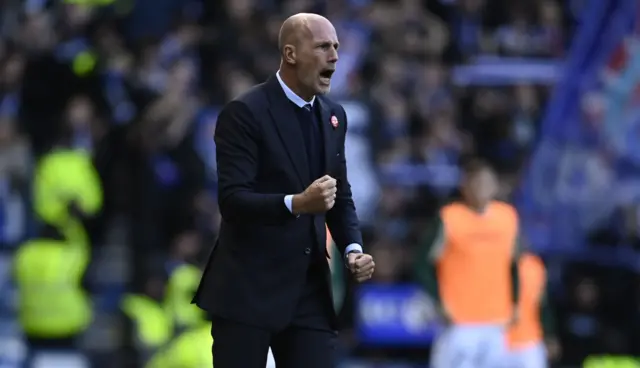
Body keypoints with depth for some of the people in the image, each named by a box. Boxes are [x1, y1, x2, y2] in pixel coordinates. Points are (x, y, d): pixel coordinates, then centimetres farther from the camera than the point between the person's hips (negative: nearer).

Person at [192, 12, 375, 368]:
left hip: (309, 288, 6)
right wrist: (297, 204, -32)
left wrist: (352, 248, 0)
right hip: (248, 287, -6)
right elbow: (231, 200, -18)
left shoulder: (333, 115, 12)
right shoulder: (245, 112, -10)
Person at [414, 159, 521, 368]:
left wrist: (514, 303, 10)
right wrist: (440, 304, -13)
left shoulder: (508, 216, 7)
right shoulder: (449, 218, -8)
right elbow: (424, 264, -6)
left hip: (496, 322, 5)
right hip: (459, 321, -5)